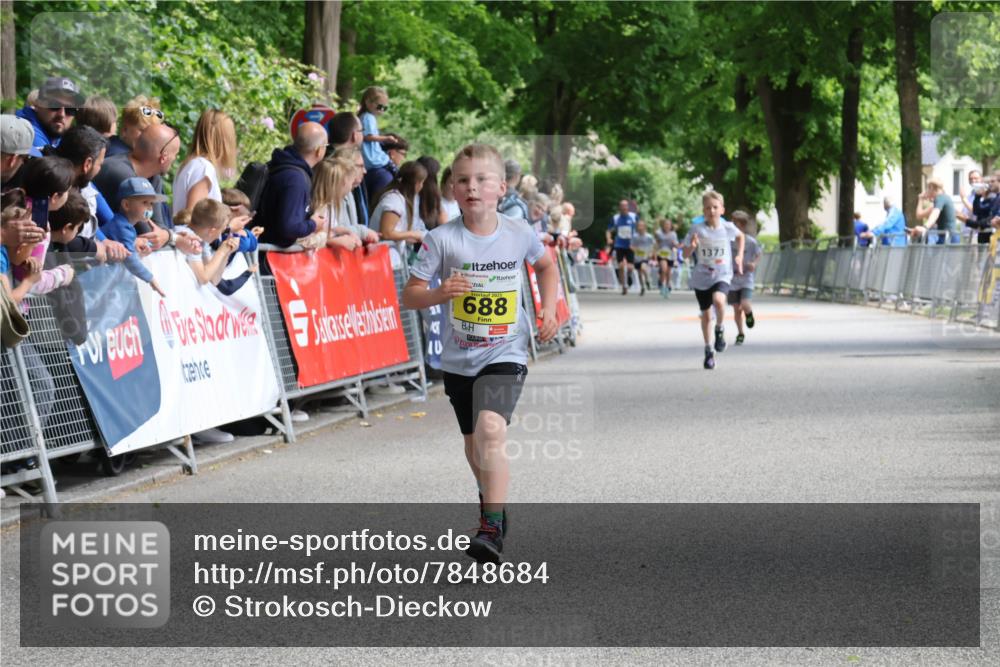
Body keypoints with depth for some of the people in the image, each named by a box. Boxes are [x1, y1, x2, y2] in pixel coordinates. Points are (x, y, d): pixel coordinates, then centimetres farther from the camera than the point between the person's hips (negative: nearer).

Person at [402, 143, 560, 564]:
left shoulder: (520, 235, -7)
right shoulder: (442, 240, -11)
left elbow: (546, 265, 16)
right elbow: (409, 295, -8)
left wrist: (548, 310, 5)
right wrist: (439, 293, -27)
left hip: (505, 354, -2)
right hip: (458, 359, 3)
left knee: (490, 428, -25)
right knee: (473, 441, 19)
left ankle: (492, 530, -22)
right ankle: (493, 502, 48)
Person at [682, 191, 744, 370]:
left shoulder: (727, 227, -5)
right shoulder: (696, 229, -8)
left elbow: (740, 236, 18)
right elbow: (686, 255, -6)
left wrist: (739, 256, 9)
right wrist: (692, 246, -26)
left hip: (722, 275, -1)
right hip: (701, 278, 1)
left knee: (718, 300, -32)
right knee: (705, 315, 10)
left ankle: (720, 329, -3)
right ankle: (708, 351, 27)